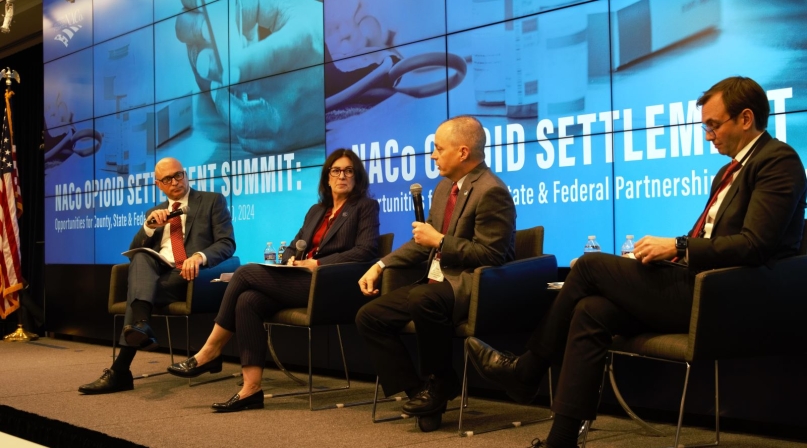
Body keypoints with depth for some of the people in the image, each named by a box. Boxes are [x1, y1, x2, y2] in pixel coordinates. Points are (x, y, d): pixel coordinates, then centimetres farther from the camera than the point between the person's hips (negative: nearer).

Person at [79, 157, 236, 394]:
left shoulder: (213, 201, 9)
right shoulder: (155, 212, 24)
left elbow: (227, 243, -4)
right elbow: (133, 252, 16)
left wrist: (199, 256, -24)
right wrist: (149, 226, -3)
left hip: (191, 276, -4)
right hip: (157, 274, 4)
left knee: (137, 287, -29)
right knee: (140, 258, -31)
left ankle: (120, 370, -30)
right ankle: (140, 326, -48)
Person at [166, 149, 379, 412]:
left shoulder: (366, 207, 5)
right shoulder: (317, 210, 25)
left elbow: (365, 252, -9)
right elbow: (293, 247, 23)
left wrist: (316, 264, -14)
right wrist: (291, 261, -2)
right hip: (302, 282, 7)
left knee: (246, 272, -16)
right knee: (247, 301, -22)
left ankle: (210, 352, -6)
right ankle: (251, 388, -24)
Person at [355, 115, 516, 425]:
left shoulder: (491, 192, -15)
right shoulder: (445, 187, 14)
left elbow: (491, 256, -20)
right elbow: (424, 241, 20)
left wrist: (440, 241, -16)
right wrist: (380, 266, 9)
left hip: (471, 286, -9)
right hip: (437, 283, 9)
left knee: (423, 298, -38)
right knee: (369, 316, -2)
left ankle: (440, 383, -14)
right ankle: (416, 390, -2)